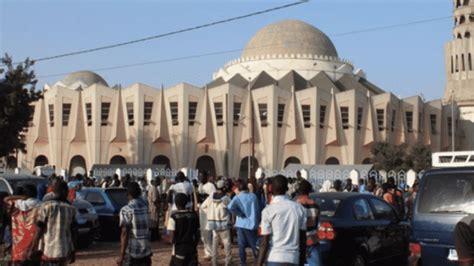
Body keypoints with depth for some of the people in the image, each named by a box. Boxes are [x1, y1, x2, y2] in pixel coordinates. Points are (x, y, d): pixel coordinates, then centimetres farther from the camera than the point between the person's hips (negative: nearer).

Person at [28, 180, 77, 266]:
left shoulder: (46, 206, -8)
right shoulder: (71, 208, 3)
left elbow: (39, 230, -9)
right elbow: (73, 231, 6)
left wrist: (32, 249, -1)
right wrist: (73, 251, 14)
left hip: (49, 250, -4)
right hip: (65, 250, 4)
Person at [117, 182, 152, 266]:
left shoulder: (126, 210, -12)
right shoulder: (146, 206, 2)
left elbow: (124, 234, -15)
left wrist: (121, 255, -11)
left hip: (131, 252, -4)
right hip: (146, 251, 4)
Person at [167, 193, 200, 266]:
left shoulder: (174, 217, -10)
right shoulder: (194, 215, 1)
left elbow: (172, 236, -12)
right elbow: (197, 234, 5)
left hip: (179, 249, -3)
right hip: (192, 249, 3)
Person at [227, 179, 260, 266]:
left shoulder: (237, 197, -7)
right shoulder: (253, 196, 0)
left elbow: (230, 207, -26)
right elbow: (258, 211, 6)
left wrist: (240, 214, -12)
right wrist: (258, 221, 19)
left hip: (242, 224, -2)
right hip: (252, 224, 2)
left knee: (241, 246, 11)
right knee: (254, 246, 10)